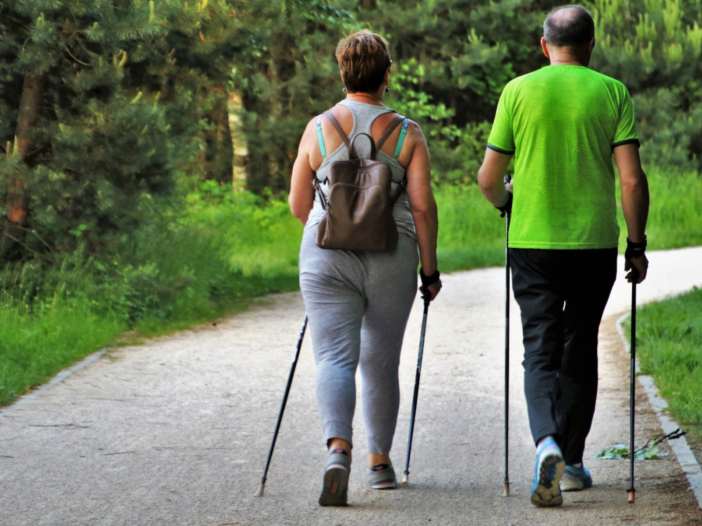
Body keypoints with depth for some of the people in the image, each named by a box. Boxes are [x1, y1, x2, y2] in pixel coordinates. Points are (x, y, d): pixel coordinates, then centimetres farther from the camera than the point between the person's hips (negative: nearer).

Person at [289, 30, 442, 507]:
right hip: (390, 260, 0)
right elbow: (422, 206, -6)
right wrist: (430, 269, 4)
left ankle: (339, 448, -28)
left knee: (335, 358, -5)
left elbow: (298, 206, 6)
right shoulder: (407, 134, -2)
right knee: (382, 361, 15)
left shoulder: (318, 129, 1)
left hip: (326, 259, 0)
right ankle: (380, 460, 24)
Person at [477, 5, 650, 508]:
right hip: (595, 241, 1)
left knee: (540, 349, 1)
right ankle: (571, 461, 20)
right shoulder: (612, 93, -1)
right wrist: (637, 245, 4)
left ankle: (547, 442, -24)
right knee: (580, 352, 14)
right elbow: (632, 178, -6)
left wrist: (506, 201, 23)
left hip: (532, 241, -1)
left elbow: (489, 178, 1)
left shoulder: (519, 91, -1)